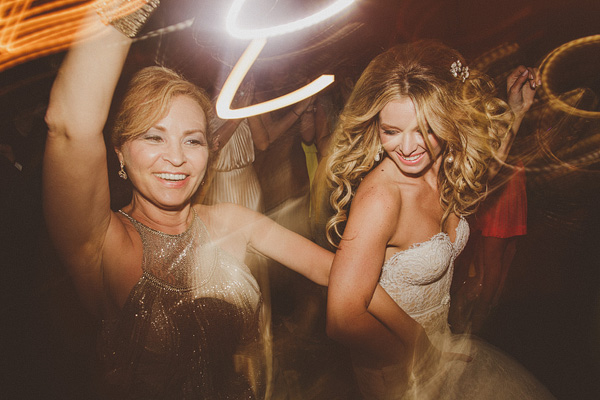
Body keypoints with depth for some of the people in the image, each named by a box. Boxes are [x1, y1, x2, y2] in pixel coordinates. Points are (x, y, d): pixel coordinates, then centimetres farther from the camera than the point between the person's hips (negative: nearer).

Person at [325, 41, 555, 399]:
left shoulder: (444, 168, -10)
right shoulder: (379, 197, -31)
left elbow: (482, 168, 17)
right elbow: (343, 318, -32)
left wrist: (516, 110, 7)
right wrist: (415, 358, -16)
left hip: (442, 342, 6)